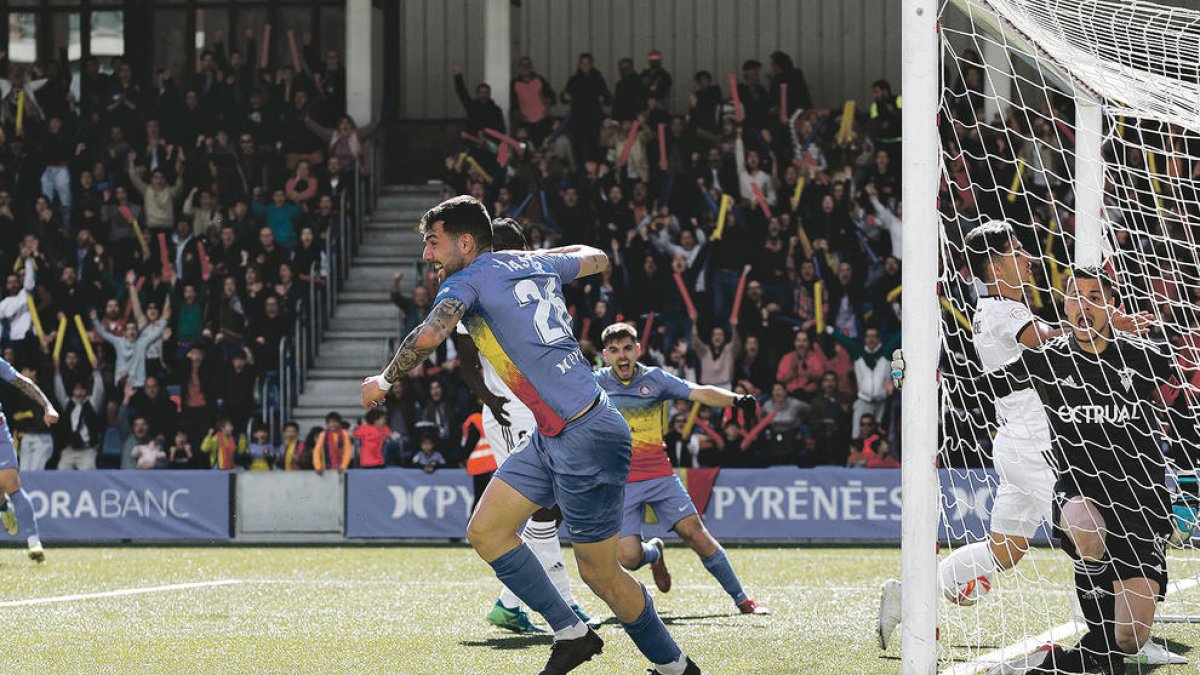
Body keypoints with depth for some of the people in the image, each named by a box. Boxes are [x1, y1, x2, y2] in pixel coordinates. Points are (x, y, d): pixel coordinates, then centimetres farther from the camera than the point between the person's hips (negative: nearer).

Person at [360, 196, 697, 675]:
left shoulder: (467, 281, -10)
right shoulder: (535, 264, 13)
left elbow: (429, 335, -28)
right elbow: (597, 259, 30)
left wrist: (384, 380, -11)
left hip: (586, 438, -9)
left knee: (599, 573, 1)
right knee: (485, 530, 6)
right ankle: (570, 634, 9)